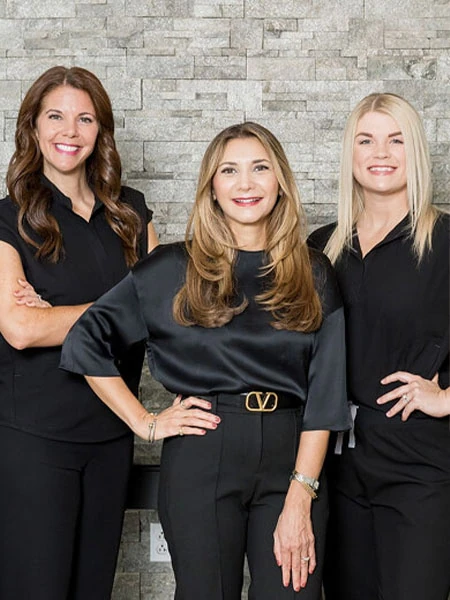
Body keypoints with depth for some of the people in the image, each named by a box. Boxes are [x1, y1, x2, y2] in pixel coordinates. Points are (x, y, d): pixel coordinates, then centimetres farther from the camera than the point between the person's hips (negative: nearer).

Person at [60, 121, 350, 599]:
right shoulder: (173, 269, 2)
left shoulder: (314, 276, 6)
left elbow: (325, 393, 0)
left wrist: (300, 497, -8)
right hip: (202, 458, -1)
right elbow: (85, 342, 3)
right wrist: (145, 424, -2)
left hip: (292, 457, 2)